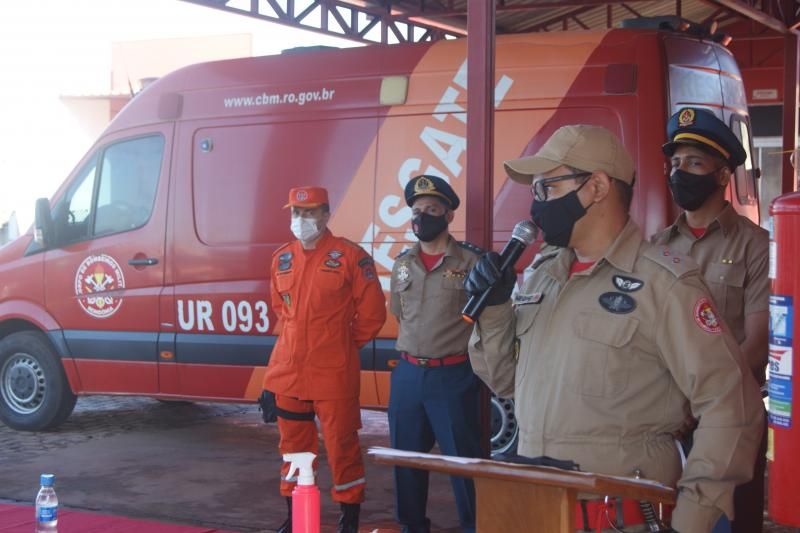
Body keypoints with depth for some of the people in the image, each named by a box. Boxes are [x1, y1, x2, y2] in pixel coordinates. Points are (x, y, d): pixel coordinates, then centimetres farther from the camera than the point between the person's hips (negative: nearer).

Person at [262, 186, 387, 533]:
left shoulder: (350, 256, -8)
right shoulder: (281, 258, 9)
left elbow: (372, 313, -5)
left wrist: (344, 344, 3)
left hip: (334, 374, -5)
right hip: (288, 371, 5)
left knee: (341, 445, 3)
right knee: (293, 445, 14)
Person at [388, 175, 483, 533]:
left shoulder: (470, 261, -7)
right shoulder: (402, 264, 9)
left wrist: (455, 348, -2)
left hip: (453, 375, -5)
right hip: (407, 374, 5)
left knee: (463, 457, 2)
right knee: (406, 456, 13)